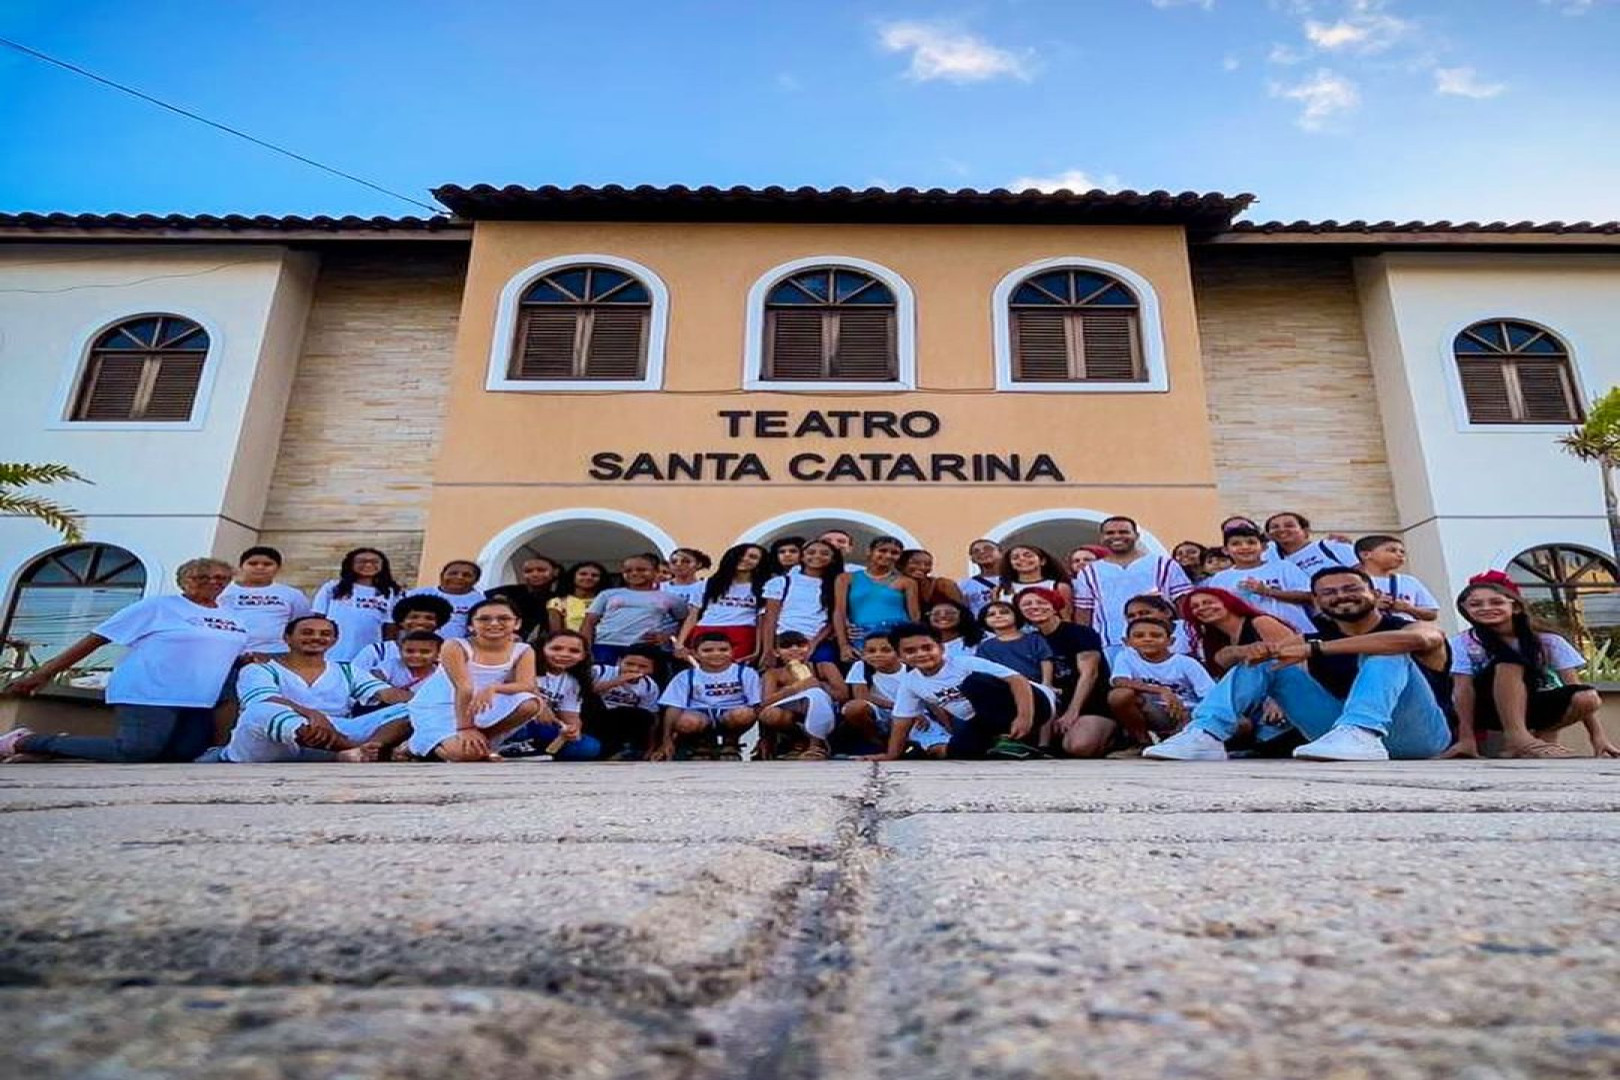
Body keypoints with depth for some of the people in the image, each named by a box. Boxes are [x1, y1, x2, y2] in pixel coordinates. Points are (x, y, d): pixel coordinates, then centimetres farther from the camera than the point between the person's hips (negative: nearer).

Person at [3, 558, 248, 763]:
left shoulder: (232, 619, 14)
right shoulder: (158, 606, -2)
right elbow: (96, 638, -2)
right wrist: (45, 672, -5)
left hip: (196, 701, 6)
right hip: (148, 694, -6)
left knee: (187, 753, -11)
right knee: (137, 752, -19)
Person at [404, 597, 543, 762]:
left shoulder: (523, 651, -7)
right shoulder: (455, 646, -17)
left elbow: (527, 686, -20)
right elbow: (463, 688, -23)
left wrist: (493, 688, -37)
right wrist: (464, 728, -26)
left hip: (481, 709, 3)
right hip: (437, 709, -3)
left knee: (530, 703, -23)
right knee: (467, 752, -29)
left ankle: (481, 741, -4)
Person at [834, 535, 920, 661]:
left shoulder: (906, 582, 10)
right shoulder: (847, 578, 11)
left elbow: (915, 615, 8)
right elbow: (839, 612, 5)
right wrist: (843, 645, -6)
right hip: (862, 638, 0)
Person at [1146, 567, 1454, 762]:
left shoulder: (1421, 630, -1)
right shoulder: (1314, 640, 10)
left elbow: (1415, 639, -31)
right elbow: (1224, 656, 2)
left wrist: (1313, 649, -35)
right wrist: (1248, 651, -24)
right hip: (1342, 734, 4)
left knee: (1385, 653, -23)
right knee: (1261, 662, -5)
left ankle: (1362, 735, -47)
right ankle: (1204, 737, -26)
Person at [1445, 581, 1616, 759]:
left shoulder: (1548, 641, -7)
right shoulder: (1463, 643, -12)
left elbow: (1574, 686, -10)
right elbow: (1463, 689, -17)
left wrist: (1598, 735, -19)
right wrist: (1467, 738, -24)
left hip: (1535, 706, 3)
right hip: (1488, 709, -2)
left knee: (1586, 697, -27)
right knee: (1507, 659, -28)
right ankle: (1516, 736, -33)